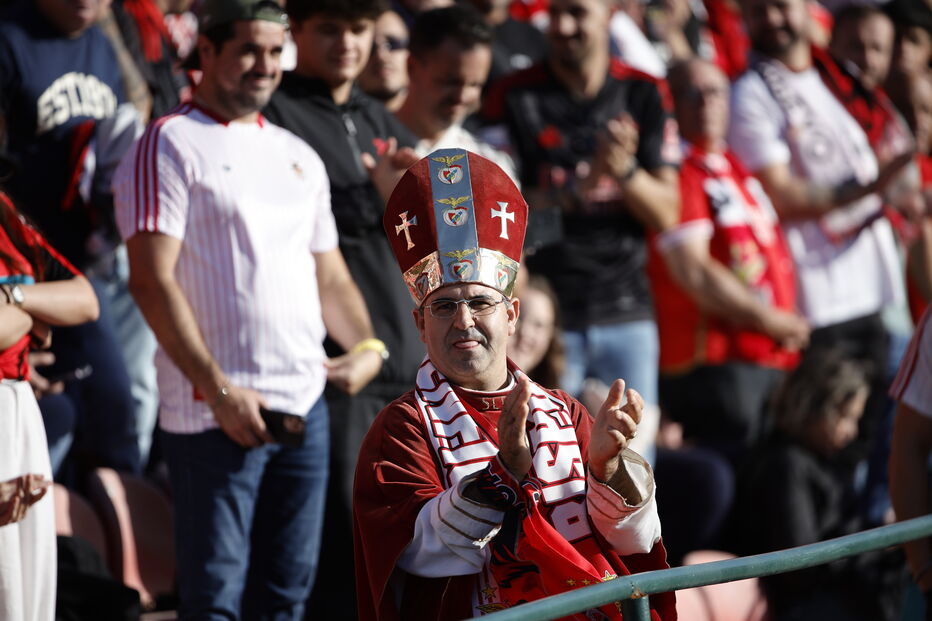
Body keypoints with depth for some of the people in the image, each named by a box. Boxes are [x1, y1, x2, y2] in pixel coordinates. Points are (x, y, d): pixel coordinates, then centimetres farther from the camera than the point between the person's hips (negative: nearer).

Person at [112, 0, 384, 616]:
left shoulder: (298, 156, 19)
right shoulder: (170, 145, -4)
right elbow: (152, 280, -11)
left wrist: (368, 347, 4)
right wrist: (219, 390, -17)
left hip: (306, 406, 7)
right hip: (217, 412, -7)